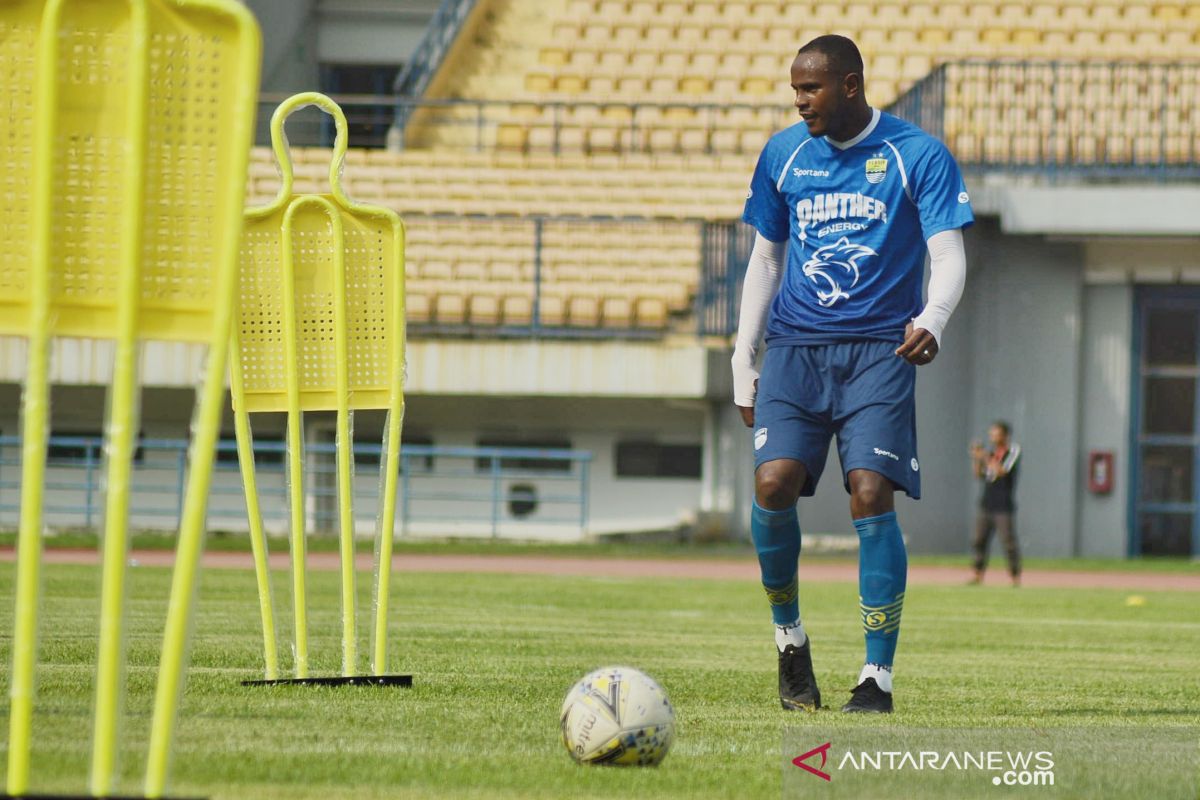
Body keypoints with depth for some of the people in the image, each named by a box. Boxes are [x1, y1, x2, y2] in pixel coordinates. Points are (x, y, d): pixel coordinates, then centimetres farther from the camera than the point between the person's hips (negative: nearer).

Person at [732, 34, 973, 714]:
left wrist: (932, 321, -27)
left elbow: (948, 254, -6)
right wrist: (744, 360, 13)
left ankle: (879, 677, -10)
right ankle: (790, 640, 7)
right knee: (773, 483, -17)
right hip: (796, 346, 3)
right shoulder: (784, 155, 12)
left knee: (871, 494, -17)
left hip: (879, 351, -3)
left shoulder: (918, 156, -1)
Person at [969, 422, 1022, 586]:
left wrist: (985, 457, -13)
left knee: (1008, 541, -7)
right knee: (979, 539, 5)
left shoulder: (1013, 451, -5)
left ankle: (1016, 577, -2)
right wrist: (976, 458, 2)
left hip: (1003, 504, -7)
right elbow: (978, 474, 16)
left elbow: (1002, 471, -18)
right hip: (987, 503, 7)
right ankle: (978, 574, 12)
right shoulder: (991, 454, 14)